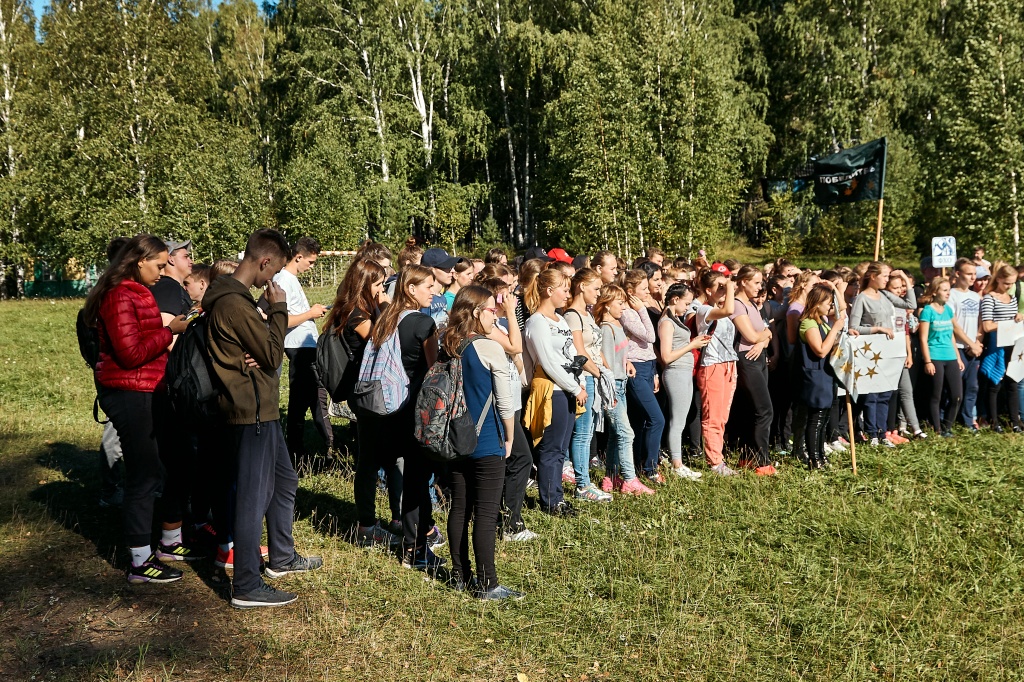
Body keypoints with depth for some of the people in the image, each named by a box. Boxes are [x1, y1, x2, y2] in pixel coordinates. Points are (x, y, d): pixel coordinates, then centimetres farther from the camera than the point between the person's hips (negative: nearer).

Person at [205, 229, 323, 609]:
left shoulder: (231, 296, 12)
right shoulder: (234, 303, -22)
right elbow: (273, 355, -19)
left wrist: (256, 359, -8)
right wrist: (278, 309, -9)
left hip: (261, 408, 11)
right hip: (252, 410, -11)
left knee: (284, 480, 22)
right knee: (254, 495, -3)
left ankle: (282, 559, 37)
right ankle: (246, 588, 6)